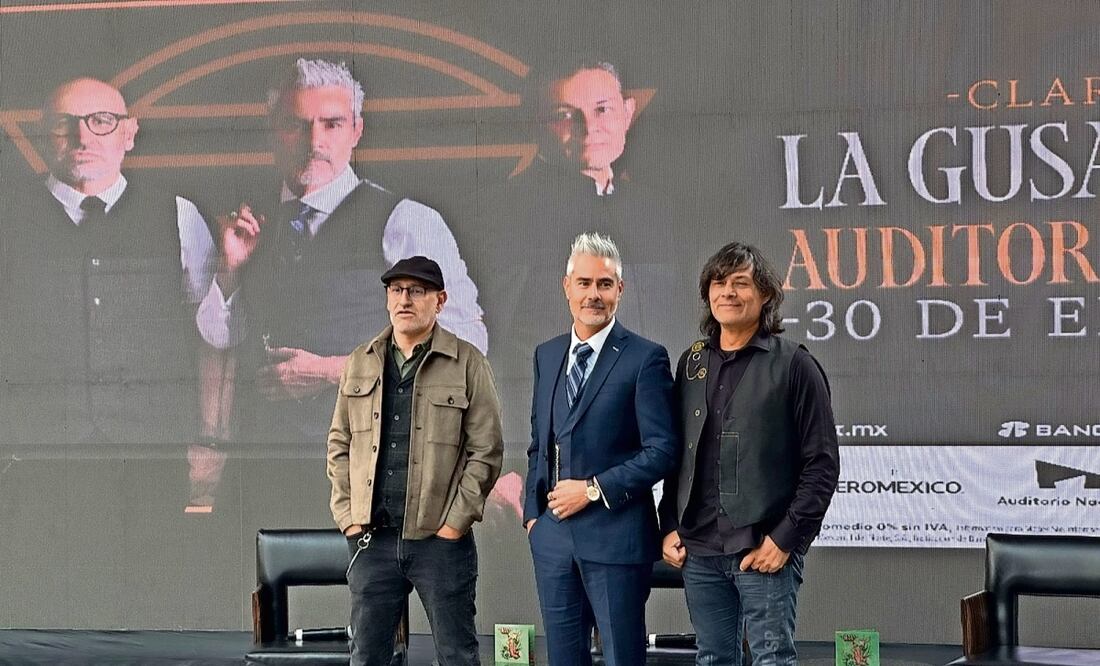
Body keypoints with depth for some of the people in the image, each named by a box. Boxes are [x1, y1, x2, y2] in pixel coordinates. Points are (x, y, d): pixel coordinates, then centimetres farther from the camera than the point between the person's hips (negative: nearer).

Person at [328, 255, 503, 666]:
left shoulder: (467, 363, -2)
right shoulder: (361, 363, 9)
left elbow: (485, 451, -5)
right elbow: (339, 443, 13)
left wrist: (455, 522, -10)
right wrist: (347, 516, 4)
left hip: (442, 540, -3)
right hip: (372, 539, 3)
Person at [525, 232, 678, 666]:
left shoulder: (645, 359, -6)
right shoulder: (547, 355, 13)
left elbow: (663, 450, -11)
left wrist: (594, 490, -13)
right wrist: (532, 510, 8)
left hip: (614, 535, -5)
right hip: (552, 533, 6)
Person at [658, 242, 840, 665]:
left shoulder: (794, 365, -3)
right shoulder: (692, 363, 12)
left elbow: (821, 465, -6)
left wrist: (786, 538, -12)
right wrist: (670, 526, 8)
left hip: (765, 550, -5)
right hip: (699, 550, 5)